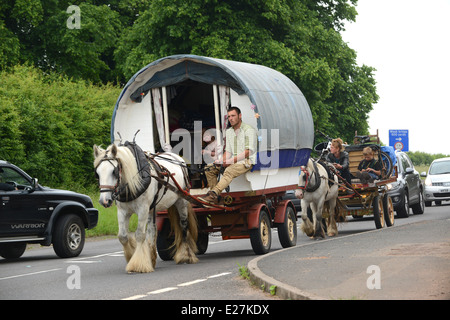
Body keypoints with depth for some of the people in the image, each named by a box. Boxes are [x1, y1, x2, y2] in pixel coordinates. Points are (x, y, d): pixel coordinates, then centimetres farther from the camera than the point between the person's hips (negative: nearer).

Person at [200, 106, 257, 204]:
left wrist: (232, 160, -22)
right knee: (209, 168, -6)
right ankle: (215, 198, -14)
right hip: (233, 161, 8)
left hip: (246, 161, -8)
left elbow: (249, 151, -15)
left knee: (229, 171, -36)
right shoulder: (229, 132, 18)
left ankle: (213, 194, -50)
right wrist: (222, 160, -4)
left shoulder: (249, 130, -7)